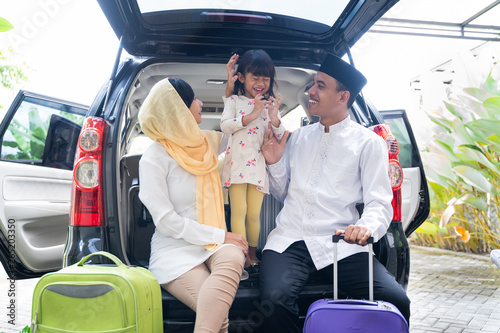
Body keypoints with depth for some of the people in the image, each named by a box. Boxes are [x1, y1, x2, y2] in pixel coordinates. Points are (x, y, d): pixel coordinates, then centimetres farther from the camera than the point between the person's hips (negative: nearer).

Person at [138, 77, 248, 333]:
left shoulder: (207, 141, 12)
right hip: (176, 248, -4)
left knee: (232, 261, -33)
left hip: (216, 242, 5)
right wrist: (221, 235, -13)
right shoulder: (154, 158, -5)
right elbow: (165, 221, -11)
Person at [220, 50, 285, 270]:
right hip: (237, 162, -2)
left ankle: (253, 255, 21)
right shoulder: (234, 100, 6)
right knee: (239, 211, -5)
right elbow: (225, 126, -9)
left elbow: (280, 137, 8)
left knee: (254, 214, 6)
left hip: (260, 164, 2)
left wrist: (274, 118, -12)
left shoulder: (270, 105, 14)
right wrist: (252, 115, -17)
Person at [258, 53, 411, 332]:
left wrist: (367, 227, -24)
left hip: (341, 245, -2)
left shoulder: (369, 143, 6)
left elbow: (380, 203, -2)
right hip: (289, 241, 2)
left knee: (396, 300, -25)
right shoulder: (299, 137, 19)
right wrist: (274, 163, 4)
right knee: (275, 299, -28)